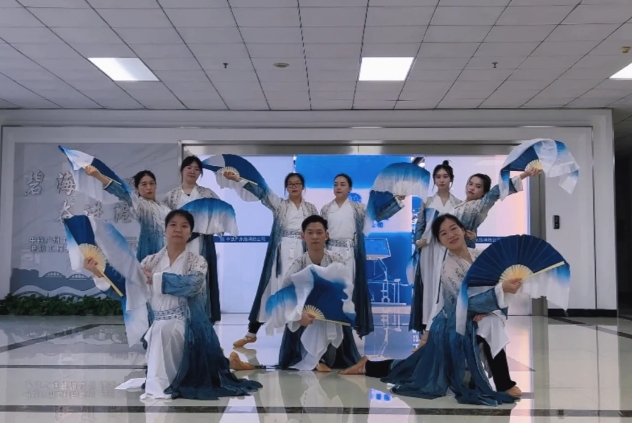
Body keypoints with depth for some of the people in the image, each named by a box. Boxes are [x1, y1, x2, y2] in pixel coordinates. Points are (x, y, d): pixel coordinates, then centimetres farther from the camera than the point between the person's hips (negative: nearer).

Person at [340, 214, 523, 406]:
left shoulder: (479, 255, -1)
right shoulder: (448, 267, -23)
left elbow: (490, 287, 3)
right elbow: (467, 301, -29)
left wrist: (485, 307, -17)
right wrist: (502, 289, -36)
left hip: (471, 322, 7)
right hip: (453, 327, -7)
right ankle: (504, 386, -11)